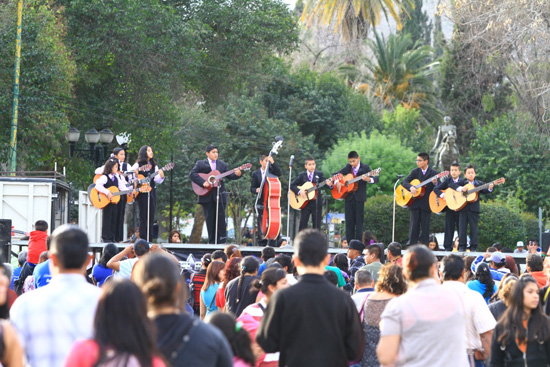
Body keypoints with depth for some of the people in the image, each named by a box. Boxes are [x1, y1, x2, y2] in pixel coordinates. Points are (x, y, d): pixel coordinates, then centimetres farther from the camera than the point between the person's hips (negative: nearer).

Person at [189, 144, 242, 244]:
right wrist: (203, 182, -19)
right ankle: (212, 242, 7)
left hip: (219, 195, 2)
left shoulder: (222, 164, 12)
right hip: (207, 196, -2)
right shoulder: (200, 164, 3)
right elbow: (192, 173, -9)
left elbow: (229, 175, 5)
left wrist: (237, 174, -16)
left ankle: (222, 241, 2)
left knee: (221, 219, -1)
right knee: (210, 220, 2)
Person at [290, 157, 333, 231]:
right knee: (303, 224, 0)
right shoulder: (301, 175, 4)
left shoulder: (319, 174, 3)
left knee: (317, 225, 2)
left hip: (317, 204, 0)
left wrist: (329, 184, -34)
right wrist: (299, 191, -16)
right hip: (305, 203, 0)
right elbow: (292, 185, 1)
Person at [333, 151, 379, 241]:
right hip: (349, 197, 4)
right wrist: (337, 182, -3)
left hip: (359, 197, -4)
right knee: (349, 221, 5)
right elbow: (336, 174, 17)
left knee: (359, 221, -4)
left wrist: (369, 179, -33)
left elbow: (376, 178, -11)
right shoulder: (348, 167, 9)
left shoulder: (365, 167, -3)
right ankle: (349, 243, 8)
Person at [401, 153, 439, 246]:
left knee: (425, 226, 0)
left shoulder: (433, 173, 1)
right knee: (414, 224, 1)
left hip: (426, 204, -2)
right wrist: (411, 187, -18)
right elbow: (404, 182, 2)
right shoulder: (415, 172, 10)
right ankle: (412, 245, 3)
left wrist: (435, 183, -26)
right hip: (415, 203, 2)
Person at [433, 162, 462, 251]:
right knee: (449, 227, 0)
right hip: (450, 208, 0)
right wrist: (441, 194, -16)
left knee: (461, 227, 3)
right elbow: (436, 189, 0)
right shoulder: (447, 181, 4)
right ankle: (448, 247, 4)